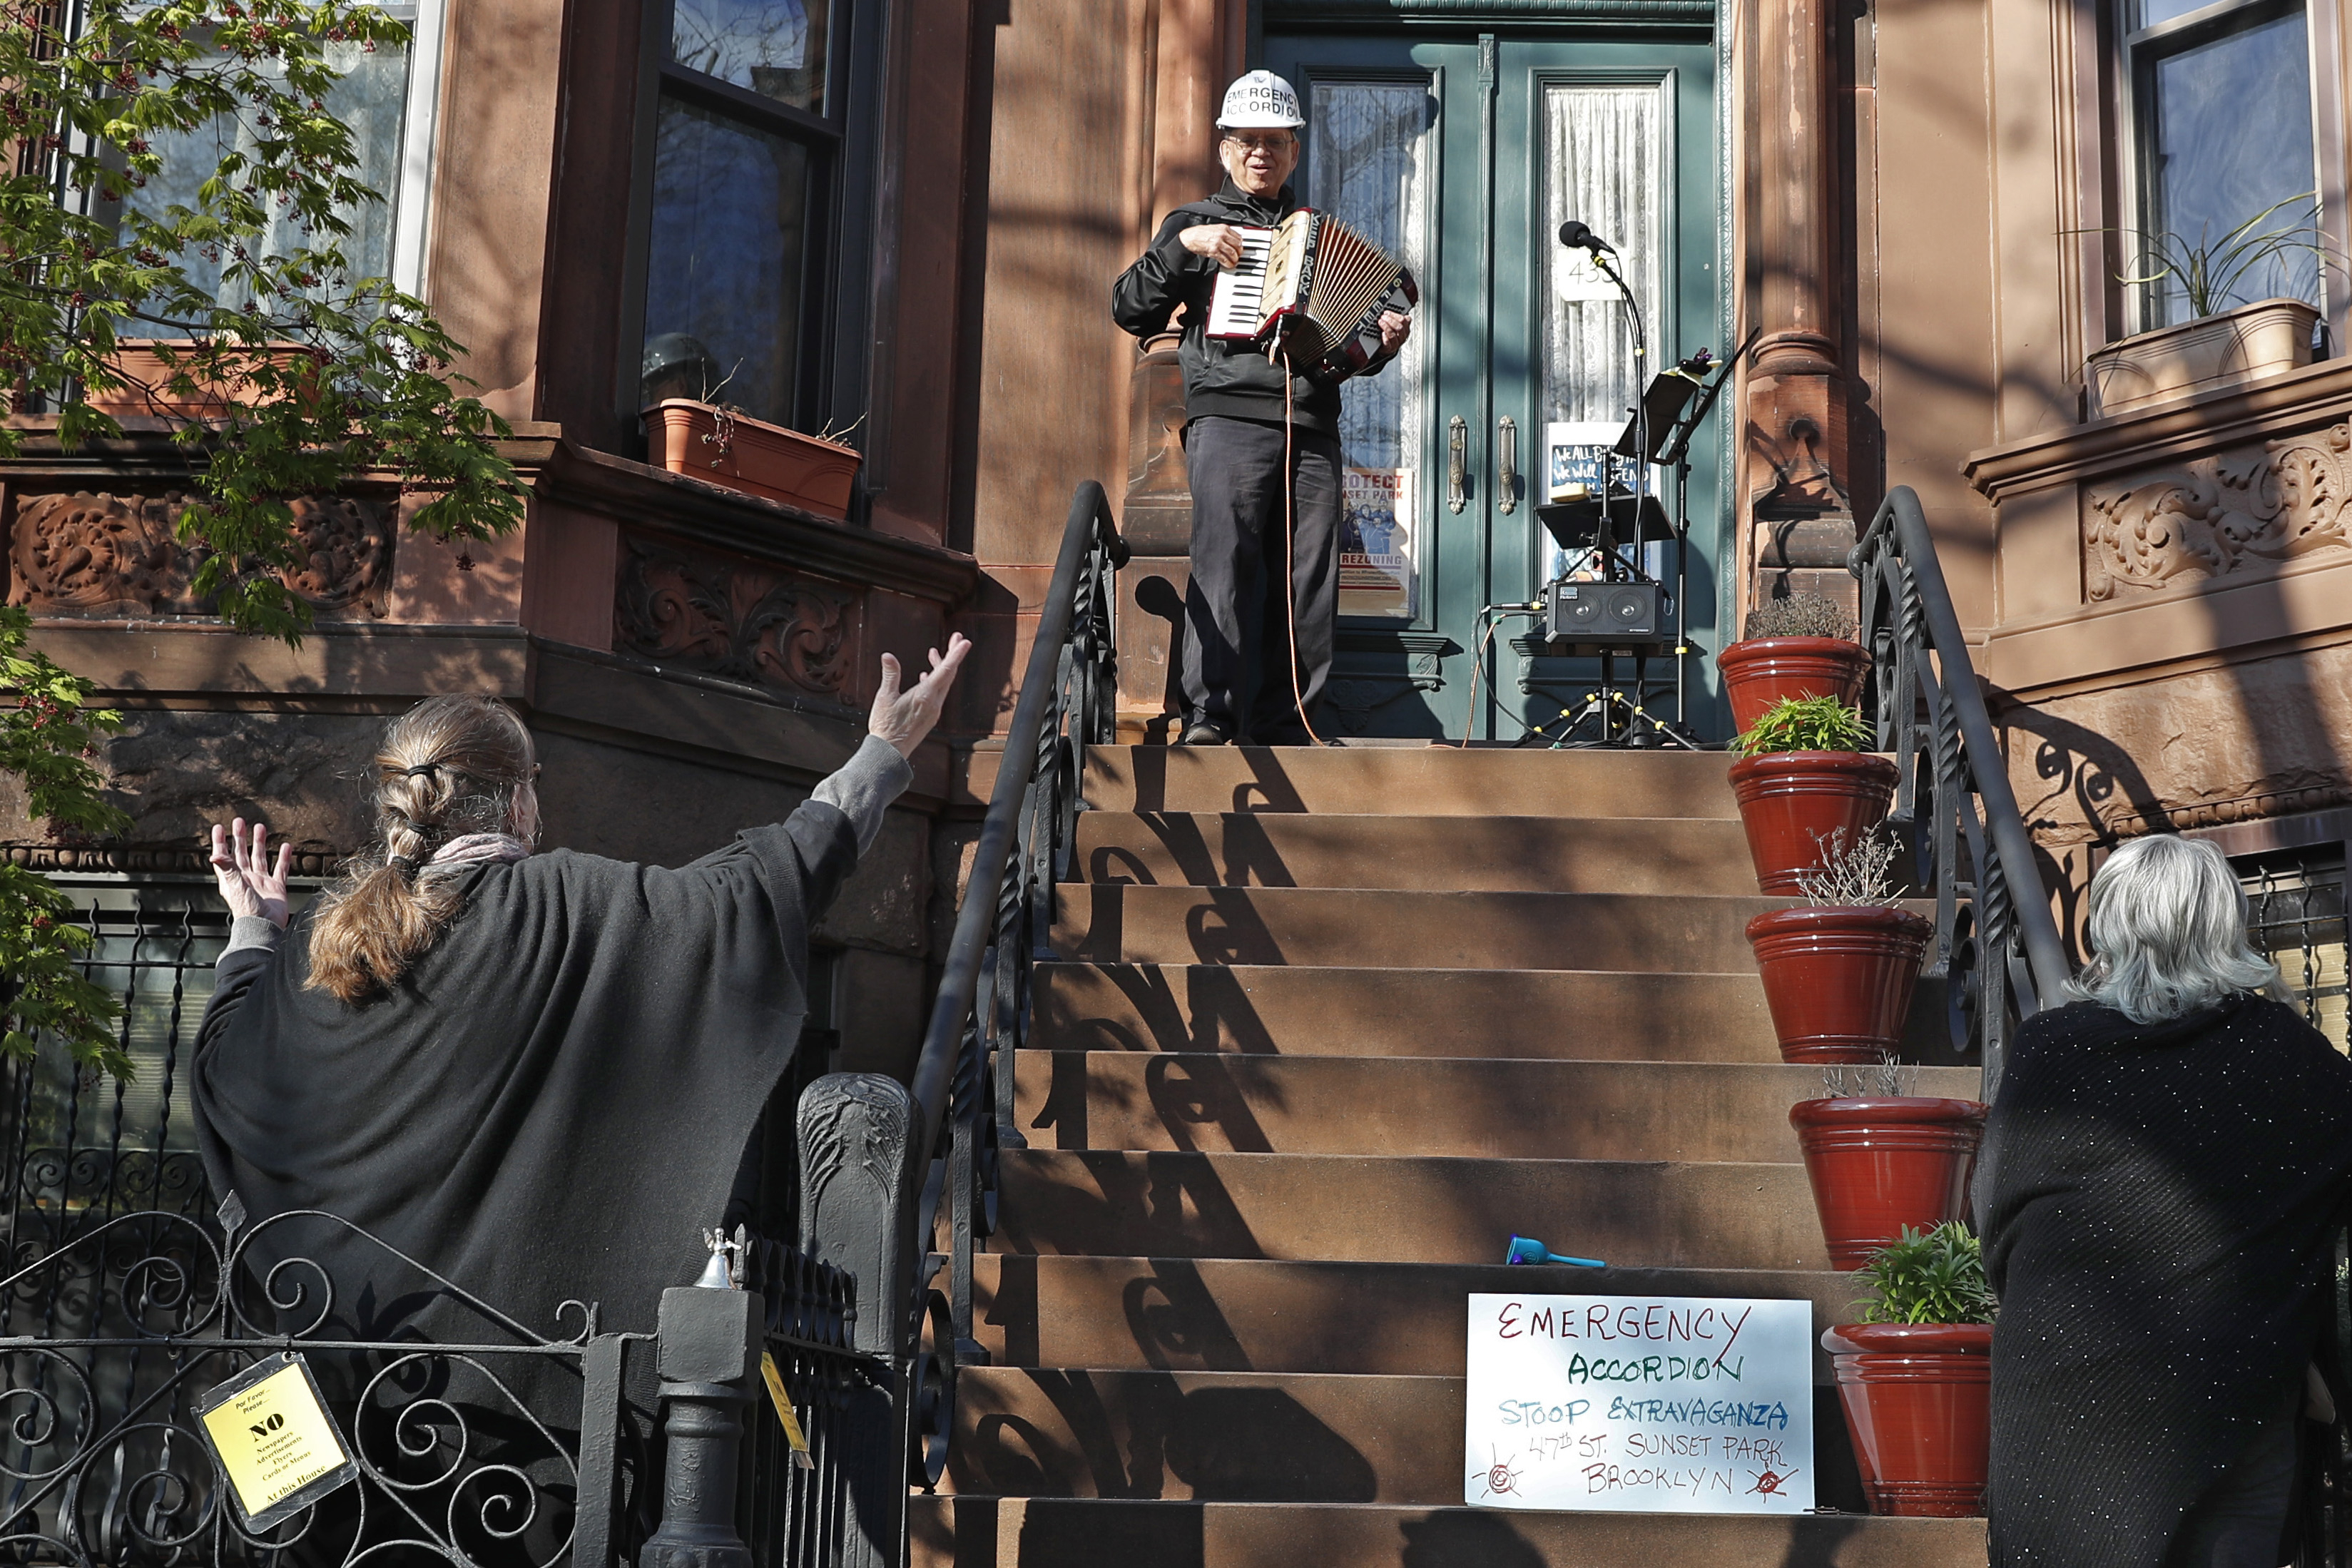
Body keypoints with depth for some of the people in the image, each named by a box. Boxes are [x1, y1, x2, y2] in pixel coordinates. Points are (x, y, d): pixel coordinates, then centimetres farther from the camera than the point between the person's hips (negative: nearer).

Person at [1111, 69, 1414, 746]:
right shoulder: (1196, 224, 18)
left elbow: (1349, 348, 27)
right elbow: (1131, 310, 7)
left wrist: (1380, 341, 6)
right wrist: (1184, 245, -3)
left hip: (1312, 428, 3)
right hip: (1228, 417, -3)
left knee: (1309, 581, -5)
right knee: (1225, 562, -18)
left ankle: (1285, 727, -4)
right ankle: (1209, 715, -21)